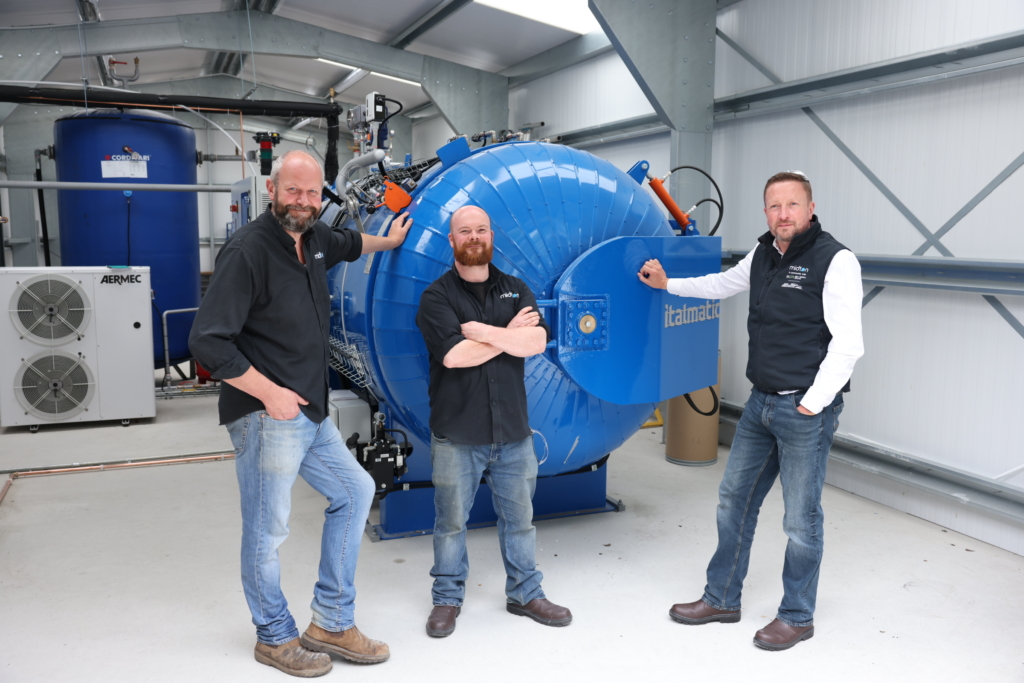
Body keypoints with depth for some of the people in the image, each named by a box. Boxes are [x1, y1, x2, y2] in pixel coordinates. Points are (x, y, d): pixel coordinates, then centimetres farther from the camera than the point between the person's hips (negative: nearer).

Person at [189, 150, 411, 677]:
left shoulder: (312, 238, 9)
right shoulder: (248, 249, -16)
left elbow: (347, 243, 36)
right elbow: (207, 341, -20)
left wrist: (388, 241, 50)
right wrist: (271, 392, -17)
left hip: (311, 414, 9)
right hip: (266, 417, -9)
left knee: (355, 491, 14)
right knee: (266, 532, 3)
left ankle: (331, 624, 24)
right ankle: (276, 638, 25)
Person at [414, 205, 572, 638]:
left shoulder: (516, 290, 10)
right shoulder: (436, 297, -3)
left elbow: (537, 342, -6)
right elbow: (453, 355, -18)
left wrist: (483, 331, -15)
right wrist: (509, 333, -9)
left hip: (512, 429, 4)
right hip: (456, 434, -3)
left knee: (519, 516, 12)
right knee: (451, 520, 7)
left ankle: (525, 594, 29)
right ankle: (447, 598, 25)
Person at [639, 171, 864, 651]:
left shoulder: (835, 260, -13)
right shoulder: (763, 256, 9)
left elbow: (847, 344, -17)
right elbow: (722, 284, 30)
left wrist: (813, 404, -15)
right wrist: (667, 284, 33)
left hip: (807, 411, -7)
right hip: (761, 403, 8)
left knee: (801, 519, 5)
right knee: (734, 500, 14)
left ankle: (797, 618, 24)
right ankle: (721, 599, 30)